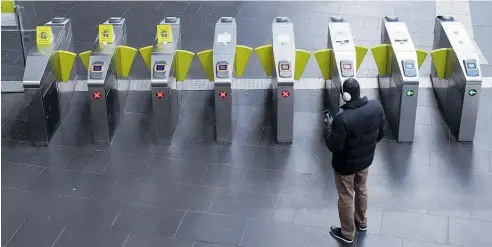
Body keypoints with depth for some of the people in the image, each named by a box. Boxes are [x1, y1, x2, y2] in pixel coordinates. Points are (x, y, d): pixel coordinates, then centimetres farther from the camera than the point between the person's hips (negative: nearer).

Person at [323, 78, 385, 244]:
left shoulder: (342, 119, -37)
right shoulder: (376, 107, -17)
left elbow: (334, 146, -25)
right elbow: (381, 133, -2)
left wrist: (329, 127, -10)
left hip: (346, 165, -6)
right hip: (366, 159, 6)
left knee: (346, 198, 17)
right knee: (361, 190, 30)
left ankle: (347, 233, 38)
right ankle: (362, 222, 54)